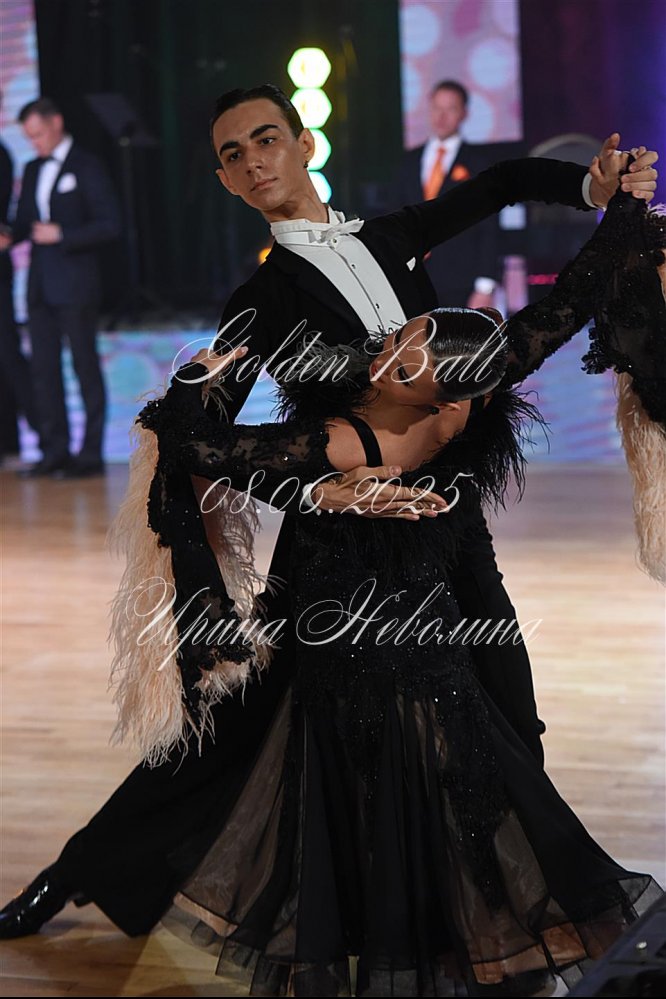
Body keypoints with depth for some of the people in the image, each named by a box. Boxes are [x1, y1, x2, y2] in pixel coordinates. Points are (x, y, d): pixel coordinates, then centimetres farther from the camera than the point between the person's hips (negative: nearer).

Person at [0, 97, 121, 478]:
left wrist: (62, 235, -17)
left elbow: (110, 224, -10)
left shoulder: (87, 166, -4)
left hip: (75, 285, -7)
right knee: (44, 368, 6)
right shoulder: (33, 170, 16)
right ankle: (56, 451, 13)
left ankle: (91, 454, 1)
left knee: (86, 367, -2)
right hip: (41, 285, 7)